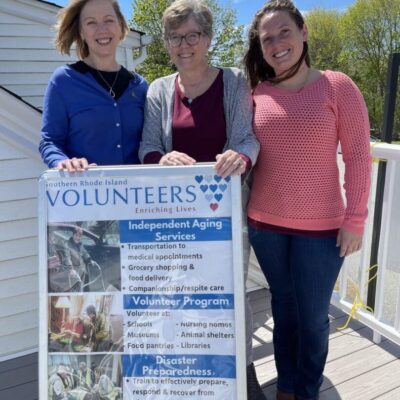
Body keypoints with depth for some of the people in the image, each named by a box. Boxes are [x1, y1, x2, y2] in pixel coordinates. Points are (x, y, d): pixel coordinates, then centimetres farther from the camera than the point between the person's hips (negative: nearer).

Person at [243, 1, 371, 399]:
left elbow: (358, 156, -6)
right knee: (283, 307, 18)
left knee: (313, 317, 9)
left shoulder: (337, 86, -5)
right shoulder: (257, 93, 2)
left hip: (320, 226, -2)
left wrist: (355, 219, -9)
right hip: (264, 223, 3)